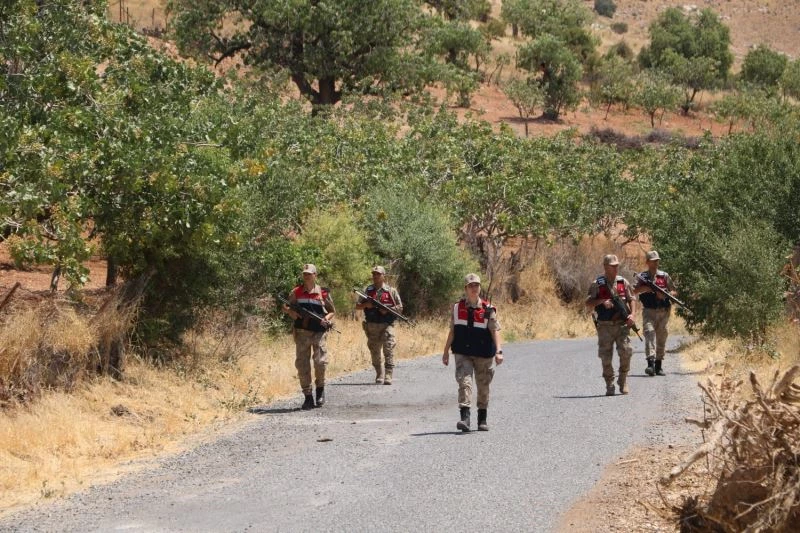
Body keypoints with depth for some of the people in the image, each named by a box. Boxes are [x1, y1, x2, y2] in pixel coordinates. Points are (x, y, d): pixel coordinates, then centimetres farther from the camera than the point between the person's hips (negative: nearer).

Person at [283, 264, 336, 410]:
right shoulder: (296, 292, 7)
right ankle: (308, 397, 8)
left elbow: (332, 310, 12)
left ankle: (320, 389, 15)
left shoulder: (323, 293, 4)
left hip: (319, 331, -2)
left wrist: (326, 318, -8)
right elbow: (288, 308, 16)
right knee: (302, 365, 0)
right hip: (301, 331, 2)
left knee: (320, 361, -11)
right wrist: (290, 311, -7)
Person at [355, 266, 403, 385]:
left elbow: (400, 308, 5)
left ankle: (388, 376, -15)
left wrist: (387, 310, -12)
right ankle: (379, 375, 22)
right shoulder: (367, 290, 11)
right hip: (371, 326, 3)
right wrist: (366, 305, -9)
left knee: (388, 351, -12)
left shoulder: (391, 291, 5)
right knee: (375, 352, 9)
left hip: (386, 325, -3)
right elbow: (357, 306, 13)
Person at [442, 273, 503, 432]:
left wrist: (498, 351, -22)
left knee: (483, 387, 10)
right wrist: (446, 351, 14)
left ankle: (482, 420, 25)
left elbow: (495, 331, -10)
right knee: (464, 382, -17)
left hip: (484, 354, 0)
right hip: (463, 354, 0)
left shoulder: (488, 310, -4)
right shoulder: (457, 308, 3)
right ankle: (465, 418, -25)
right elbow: (452, 331, 12)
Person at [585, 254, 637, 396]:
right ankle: (609, 385, 11)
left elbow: (632, 299, 10)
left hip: (622, 325, 1)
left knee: (626, 352, -11)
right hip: (605, 326, -1)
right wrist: (601, 301, -18)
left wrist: (632, 314, -6)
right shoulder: (597, 284, 0)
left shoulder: (623, 282, 8)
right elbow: (588, 304, -2)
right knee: (606, 357, -1)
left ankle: (623, 381, 7)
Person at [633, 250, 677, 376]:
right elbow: (634, 291, -4)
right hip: (649, 311, -3)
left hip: (663, 311, 3)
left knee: (661, 338, 5)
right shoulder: (642, 276, 7)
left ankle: (658, 366, 14)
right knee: (649, 333, -19)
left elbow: (674, 292, 11)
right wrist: (645, 288, -19)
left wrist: (665, 295, -9)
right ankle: (650, 364, -30)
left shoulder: (664, 276, 10)